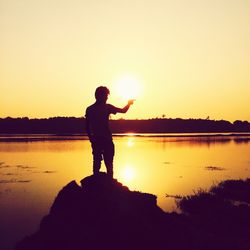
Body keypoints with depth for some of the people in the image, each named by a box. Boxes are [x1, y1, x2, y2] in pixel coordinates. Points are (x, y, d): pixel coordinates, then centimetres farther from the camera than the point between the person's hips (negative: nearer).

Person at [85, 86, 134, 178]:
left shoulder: (89, 109, 5)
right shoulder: (107, 107, -6)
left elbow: (87, 127, 6)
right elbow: (123, 110, 2)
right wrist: (129, 103, 21)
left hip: (96, 140, 4)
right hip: (107, 139, -4)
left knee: (96, 162, 10)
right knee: (108, 163, 2)